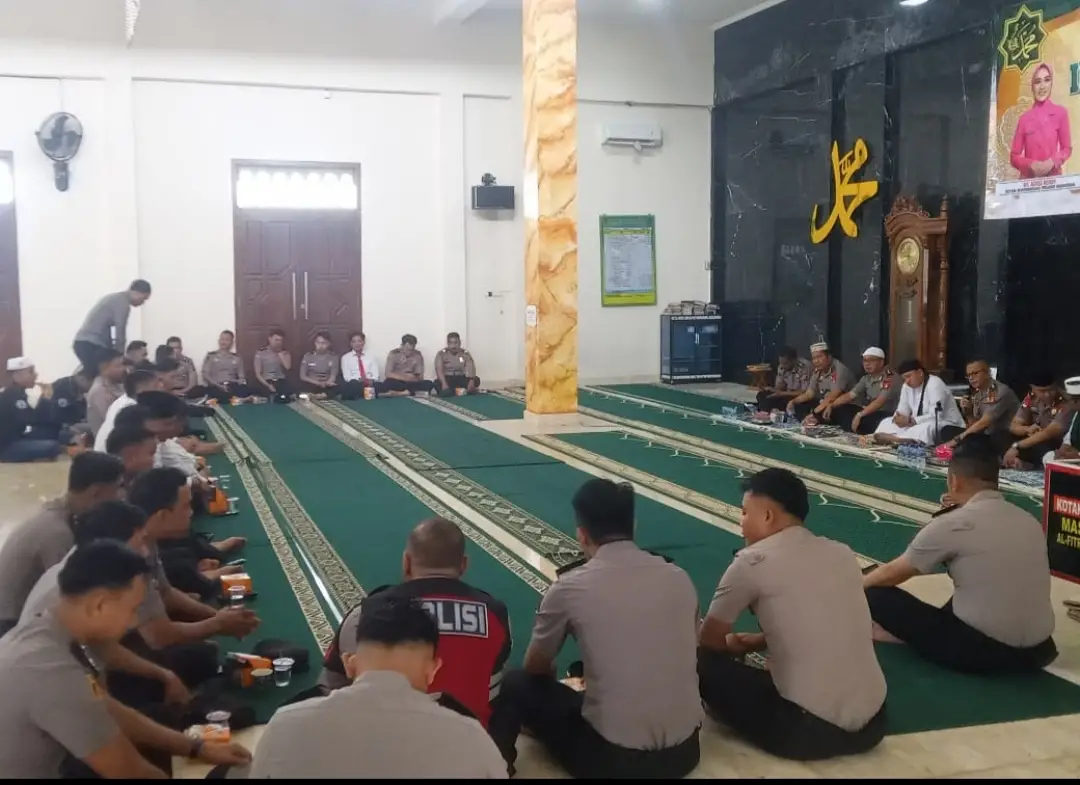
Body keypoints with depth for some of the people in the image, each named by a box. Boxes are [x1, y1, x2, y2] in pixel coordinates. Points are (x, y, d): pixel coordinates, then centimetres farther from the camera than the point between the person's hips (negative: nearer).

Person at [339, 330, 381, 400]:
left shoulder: (371, 356, 17)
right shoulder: (345, 357, 12)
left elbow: (375, 375, 7)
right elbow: (347, 376, 1)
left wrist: (371, 381, -17)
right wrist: (359, 380, -18)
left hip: (371, 383, 1)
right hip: (353, 385, -1)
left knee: (379, 386, -33)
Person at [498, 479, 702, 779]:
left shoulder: (570, 587, -8)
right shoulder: (678, 578, 2)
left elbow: (535, 668, 10)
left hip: (614, 758, -4)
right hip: (684, 750, 4)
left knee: (516, 684, 17)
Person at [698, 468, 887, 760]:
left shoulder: (754, 560, -7)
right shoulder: (842, 553, 9)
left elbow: (710, 640, 7)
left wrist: (733, 647, 28)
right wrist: (756, 642, 30)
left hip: (810, 731, -7)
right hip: (873, 723, 7)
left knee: (705, 663, 9)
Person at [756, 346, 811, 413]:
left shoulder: (805, 367, -24)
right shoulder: (782, 367, -3)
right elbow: (780, 386, 5)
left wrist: (782, 393, -24)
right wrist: (772, 389, -18)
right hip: (787, 395, 6)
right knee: (762, 395, -12)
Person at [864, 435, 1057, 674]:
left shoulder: (951, 524, -10)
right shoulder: (1030, 521, 7)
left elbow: (891, 575, 3)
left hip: (980, 651, -6)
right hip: (1037, 651, 6)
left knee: (877, 595, 2)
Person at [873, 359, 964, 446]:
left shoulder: (935, 384, -20)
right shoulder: (908, 385, 3)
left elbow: (936, 416, -27)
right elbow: (903, 410, 5)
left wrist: (910, 421, -30)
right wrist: (899, 418, -20)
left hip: (945, 425, -9)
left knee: (925, 428, -41)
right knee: (886, 423, -3)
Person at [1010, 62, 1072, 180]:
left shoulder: (1060, 112, 2)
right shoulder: (1024, 118, 2)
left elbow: (1067, 148, 8)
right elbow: (1014, 157, 5)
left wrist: (1052, 162, -10)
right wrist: (1031, 165, -13)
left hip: (1053, 177, 0)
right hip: (1028, 178, 0)